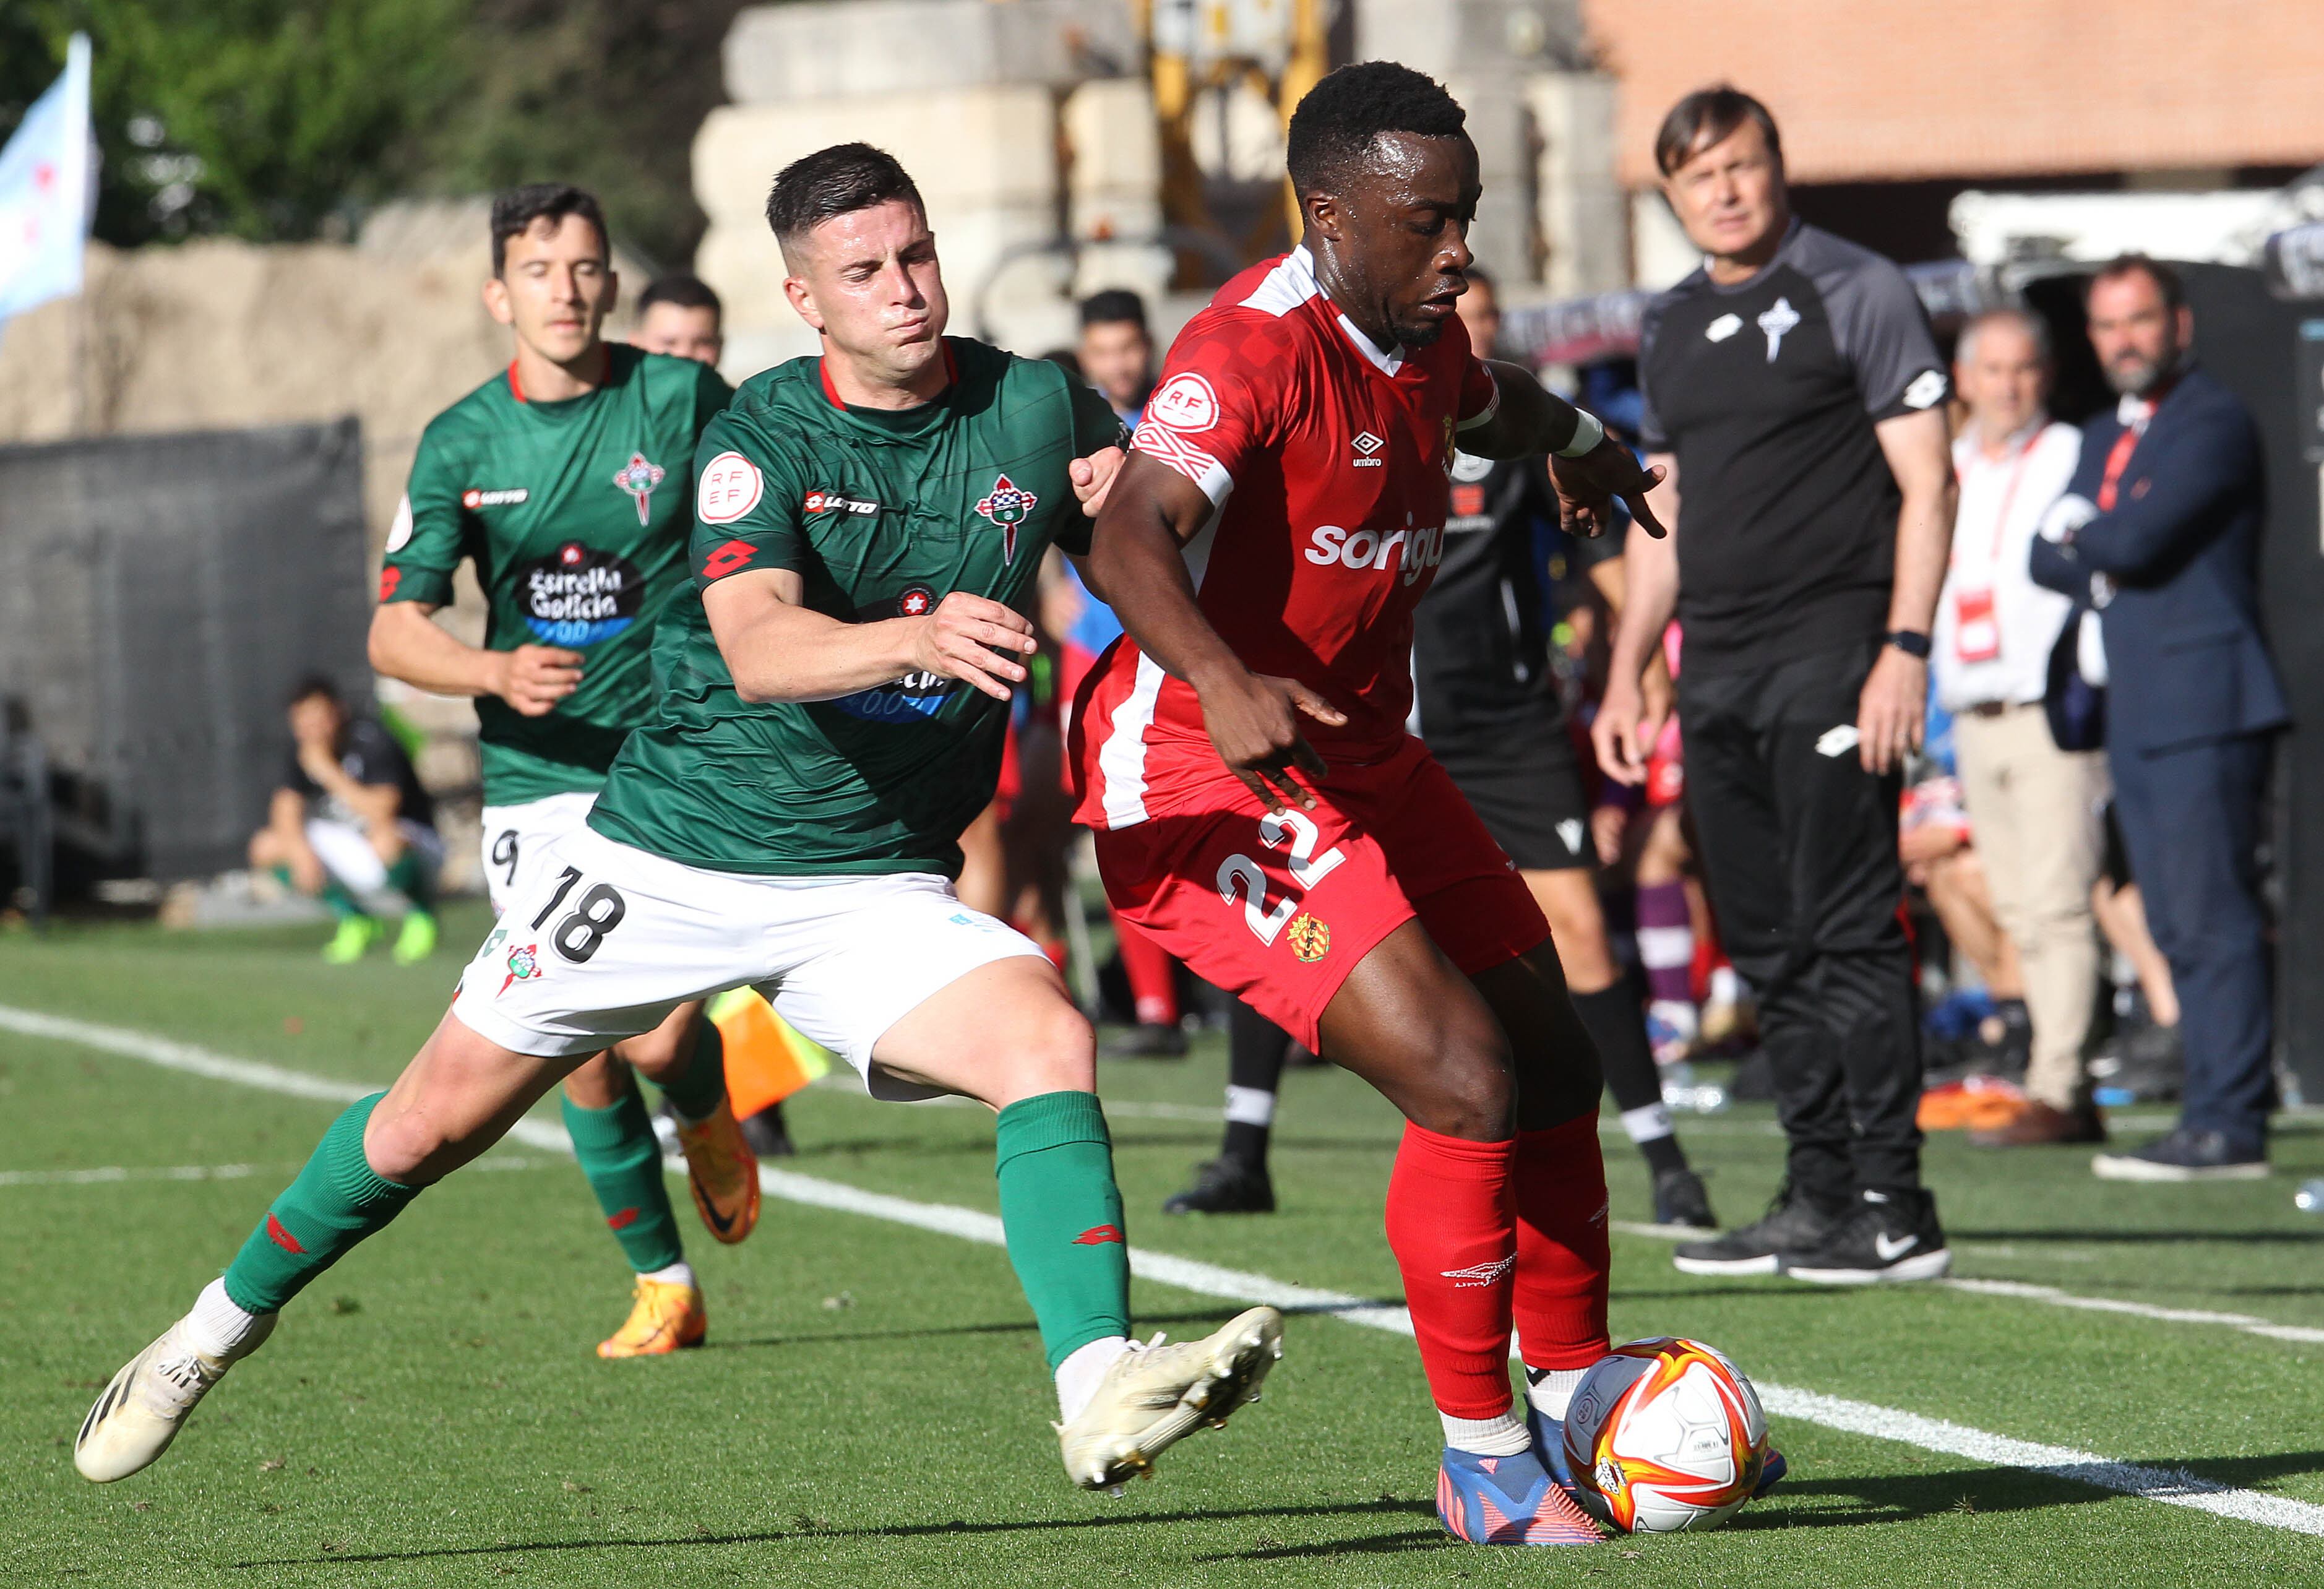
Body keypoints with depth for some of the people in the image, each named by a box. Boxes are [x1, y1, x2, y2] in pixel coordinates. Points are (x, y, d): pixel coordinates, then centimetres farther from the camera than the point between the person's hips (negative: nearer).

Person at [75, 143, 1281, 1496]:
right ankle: (219, 1330, 32)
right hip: (670, 858, -1)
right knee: (434, 1121, 7)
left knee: (1050, 1040, -27)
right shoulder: (762, 434, -14)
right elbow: (757, 651, -31)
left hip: (875, 888, 1)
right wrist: (912, 639, -51)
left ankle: (1103, 1396, -36)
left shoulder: (1037, 408, -4)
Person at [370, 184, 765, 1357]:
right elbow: (394, 633, -4)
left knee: (659, 1037, -15)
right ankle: (661, 1285, 15)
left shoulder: (682, 401, -5)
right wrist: (496, 670, -22)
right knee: (582, 1050, -2)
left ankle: (709, 1124, 22)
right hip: (538, 778, 2)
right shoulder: (461, 444, 0)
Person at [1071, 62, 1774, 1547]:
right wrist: (1221, 682, -58)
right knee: (1468, 1085, -19)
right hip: (1214, 789, -10)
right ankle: (1484, 1465, -4)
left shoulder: (1420, 339, 5)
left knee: (1557, 1071, 13)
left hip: (1366, 760, 10)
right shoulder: (1254, 349, -23)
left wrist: (1582, 440, 53)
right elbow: (1130, 540, -40)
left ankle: (1578, 1410, 30)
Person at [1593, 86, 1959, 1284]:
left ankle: (1895, 1213, -10)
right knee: (1765, 946, 5)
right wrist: (1626, 674, 18)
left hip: (1831, 647, -7)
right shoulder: (1670, 330, 17)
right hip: (1716, 668, 7)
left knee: (1847, 929, -11)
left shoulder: (1858, 293, -2)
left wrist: (1905, 647, -16)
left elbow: (1926, 480, -7)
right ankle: (1819, 1197, 9)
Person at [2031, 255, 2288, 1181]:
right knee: (2177, 929, 7)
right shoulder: (2105, 439, 22)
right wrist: (2104, 568, -4)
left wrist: (2082, 542, 3)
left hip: (2203, 705, -9)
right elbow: (2046, 558, 16)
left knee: (2211, 919, -11)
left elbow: (2138, 539, -18)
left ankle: (2229, 1123, -13)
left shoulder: (2214, 424, -7)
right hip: (2134, 713, 9)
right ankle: (2218, 1111, 10)